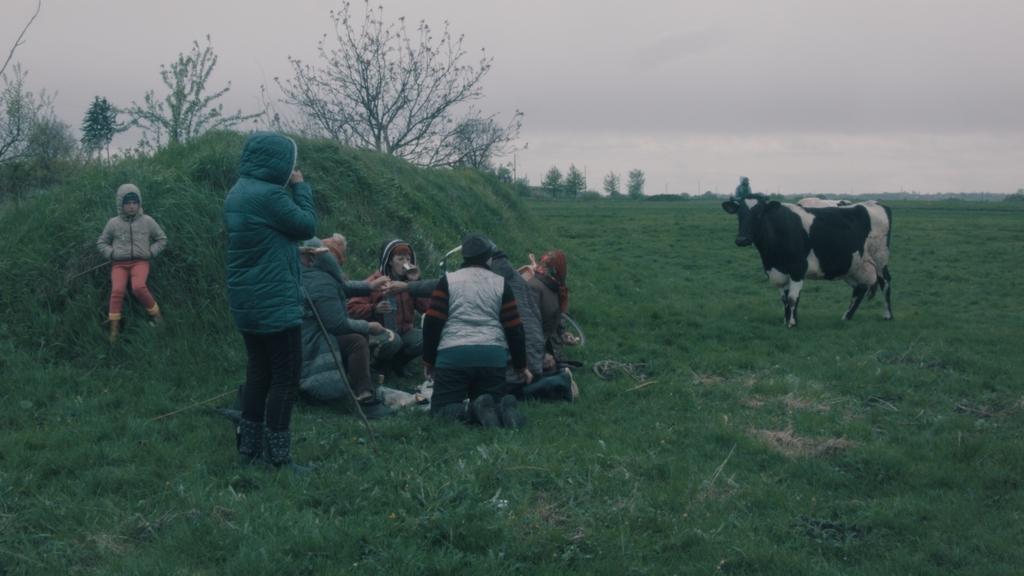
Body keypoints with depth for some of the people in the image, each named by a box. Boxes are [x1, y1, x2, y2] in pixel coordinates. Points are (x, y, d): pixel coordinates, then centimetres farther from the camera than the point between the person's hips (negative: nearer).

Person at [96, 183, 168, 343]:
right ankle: (114, 328, -16)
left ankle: (155, 313, -7)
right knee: (117, 290, -25)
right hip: (119, 263, 1)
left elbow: (162, 239, 15)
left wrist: (150, 252, 0)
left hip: (140, 261, -1)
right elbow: (101, 243, 17)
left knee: (139, 287, -31)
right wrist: (111, 253, -2)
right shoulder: (113, 223, 5)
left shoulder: (147, 221, 4)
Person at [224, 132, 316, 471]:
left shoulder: (239, 192, 12)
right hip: (275, 302, -10)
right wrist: (301, 187, 1)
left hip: (248, 302, 10)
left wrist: (292, 188, 10)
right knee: (286, 376, -3)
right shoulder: (269, 194, -19)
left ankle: (250, 448, 20)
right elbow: (307, 226, -9)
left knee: (259, 373, 15)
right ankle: (278, 457, -1)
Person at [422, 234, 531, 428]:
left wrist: (428, 360, 9)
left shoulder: (447, 281, 5)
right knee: (491, 404, 14)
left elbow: (432, 322, 0)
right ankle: (503, 409, -22)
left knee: (441, 409, 5)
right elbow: (514, 328, 8)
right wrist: (521, 366, 16)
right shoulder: (501, 284, 9)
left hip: (453, 355, -2)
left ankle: (476, 410, -25)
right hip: (493, 358, 2)